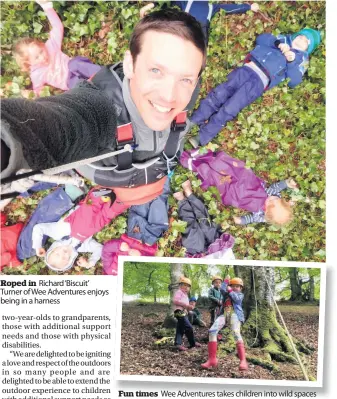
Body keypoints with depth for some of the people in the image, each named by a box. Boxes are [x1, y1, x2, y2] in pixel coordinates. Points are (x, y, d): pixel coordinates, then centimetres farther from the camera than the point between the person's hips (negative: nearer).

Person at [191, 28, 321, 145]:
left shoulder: (301, 59, 17)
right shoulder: (284, 39, 28)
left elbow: (293, 82, 2)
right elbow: (261, 38, 16)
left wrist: (292, 62, -11)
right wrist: (278, 43, 2)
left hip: (260, 81, -4)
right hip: (247, 69, 4)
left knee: (228, 109, -20)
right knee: (218, 95, -14)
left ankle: (200, 139, -22)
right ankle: (191, 124, -12)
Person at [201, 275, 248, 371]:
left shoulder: (240, 295, 23)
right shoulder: (226, 294, 30)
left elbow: (236, 298, -1)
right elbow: (222, 289, 8)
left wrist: (230, 290, 7)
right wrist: (226, 280, 18)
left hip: (235, 314, -4)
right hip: (224, 314, 4)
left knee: (236, 333, -32)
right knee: (212, 331, -18)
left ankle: (243, 361, -38)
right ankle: (212, 359, -16)